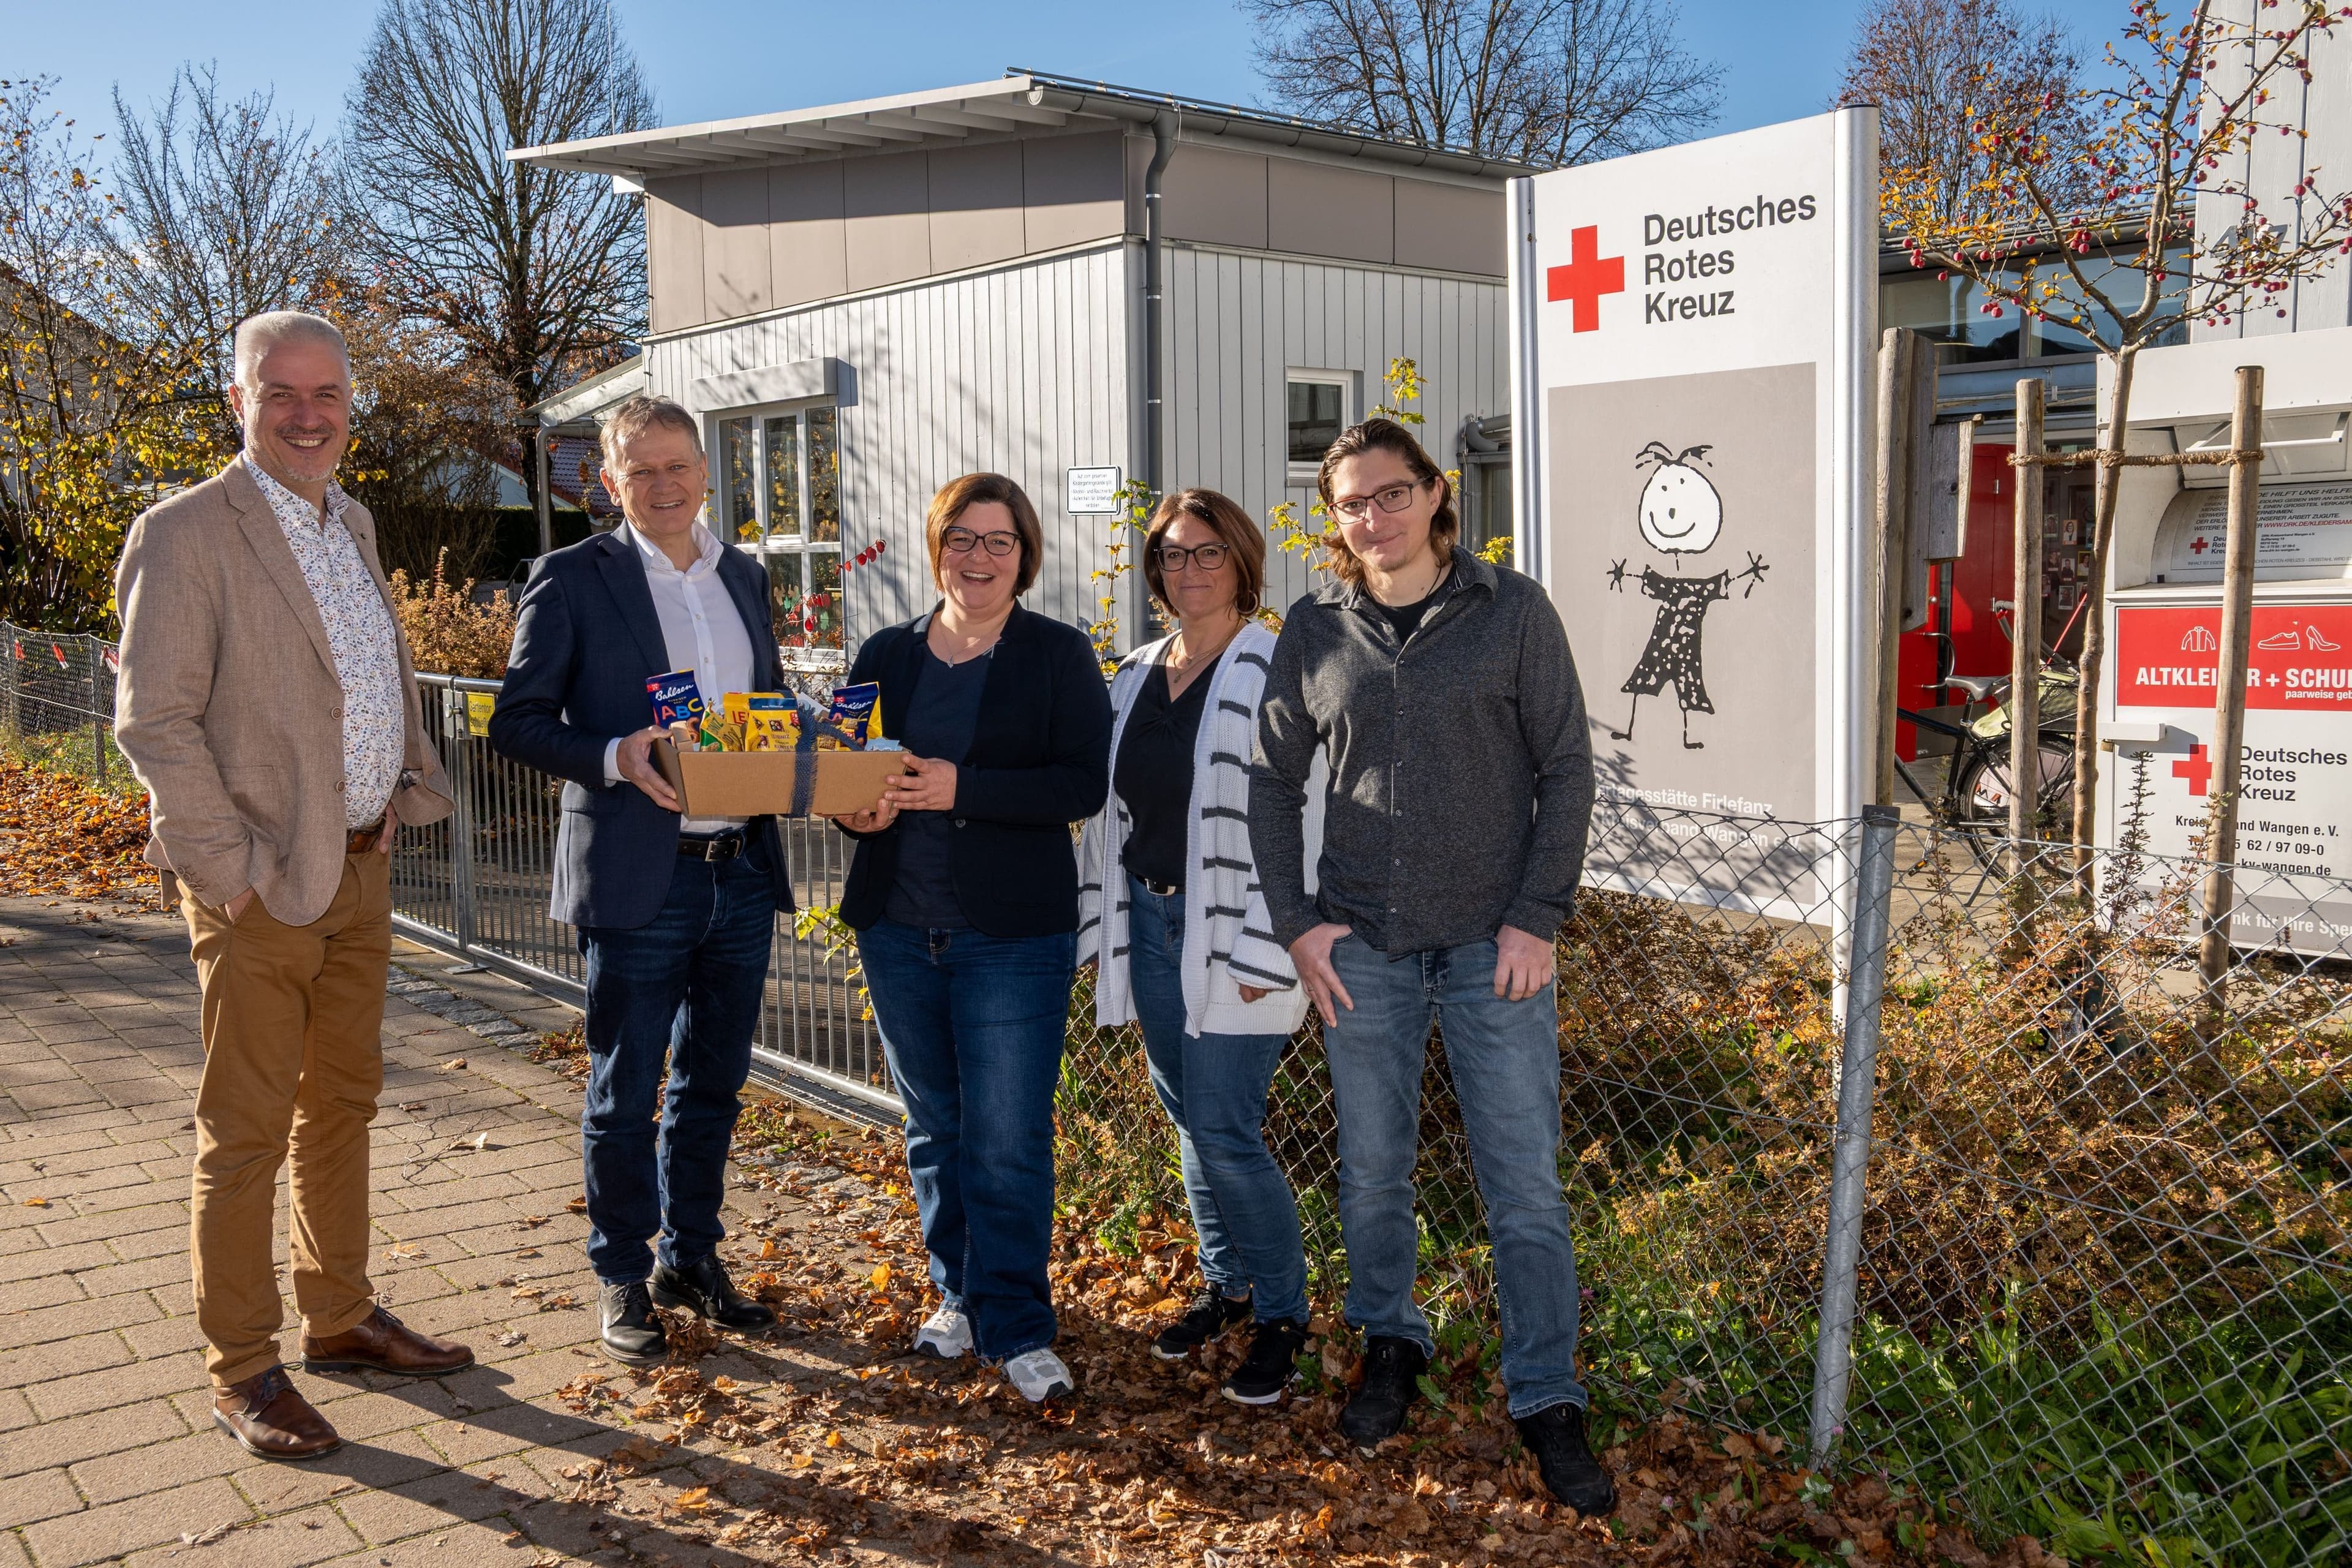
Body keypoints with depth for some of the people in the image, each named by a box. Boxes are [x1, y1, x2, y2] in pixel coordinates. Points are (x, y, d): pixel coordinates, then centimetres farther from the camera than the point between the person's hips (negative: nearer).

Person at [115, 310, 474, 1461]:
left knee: (343, 1102, 17)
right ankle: (241, 1373, 15)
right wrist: (233, 867, -17)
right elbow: (154, 720, -15)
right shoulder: (185, 534, -12)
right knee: (248, 1130, 2)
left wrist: (413, 782, 10)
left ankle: (341, 1318, 32)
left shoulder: (350, 523, 12)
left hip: (362, 866, 8)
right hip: (261, 887, -7)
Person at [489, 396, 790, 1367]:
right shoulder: (572, 580, -4)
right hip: (637, 879, -5)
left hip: (742, 871, 5)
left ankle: (692, 1258, 32)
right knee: (625, 1094, 6)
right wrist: (613, 757, -23)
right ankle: (622, 1279, 23)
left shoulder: (743, 577, 12)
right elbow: (517, 721, -7)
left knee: (715, 1081, 16)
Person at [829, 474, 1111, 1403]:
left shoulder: (1060, 655, -2)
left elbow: (1085, 784, -12)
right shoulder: (886, 655, 11)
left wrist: (962, 788, -21)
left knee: (1008, 1140, -3)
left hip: (1013, 935, -4)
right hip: (898, 929, 5)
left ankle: (1016, 1328, 10)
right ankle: (958, 1293, 31)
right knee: (933, 1127, 15)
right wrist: (856, 810, -8)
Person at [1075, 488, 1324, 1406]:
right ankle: (1224, 1285, 33)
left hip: (1228, 933, -7)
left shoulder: (1278, 674, -10)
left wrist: (1266, 953, -18)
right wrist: (1098, 925, 13)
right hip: (1147, 922, 7)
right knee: (1187, 1120, 15)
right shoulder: (1135, 676, 12)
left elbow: (1302, 820, -15)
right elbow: (1108, 811, 17)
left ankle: (1281, 1318, 12)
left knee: (1224, 1133, -6)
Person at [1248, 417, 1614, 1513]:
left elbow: (1566, 771, -2)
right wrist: (1295, 920, 1)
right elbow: (1274, 781, 10)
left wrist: (1537, 917, -9)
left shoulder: (1511, 613, -2)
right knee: (1371, 1171, 13)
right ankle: (1391, 1346, 34)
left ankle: (1547, 1402, 15)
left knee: (1525, 1185, 1)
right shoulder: (1314, 632, 4)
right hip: (1362, 946, 2)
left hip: (1492, 946, -2)